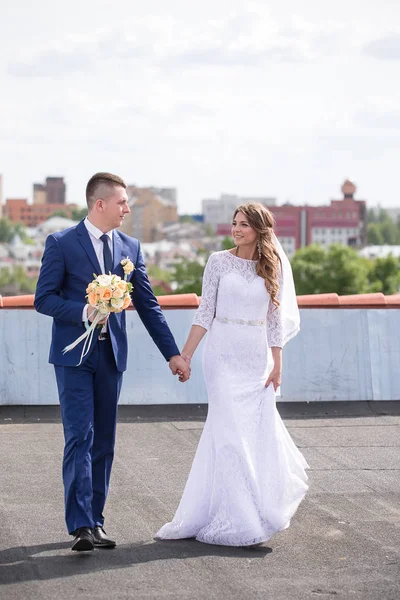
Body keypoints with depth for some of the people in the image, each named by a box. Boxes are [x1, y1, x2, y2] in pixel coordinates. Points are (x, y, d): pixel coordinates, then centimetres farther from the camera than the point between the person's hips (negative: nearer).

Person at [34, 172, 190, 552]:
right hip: (74, 355, -5)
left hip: (111, 355, 5)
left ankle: (95, 522, 16)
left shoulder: (130, 247, 9)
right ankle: (81, 526, -12)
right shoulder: (61, 244, -4)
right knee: (80, 438, -11)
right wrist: (84, 312, -22)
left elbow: (148, 304, 10)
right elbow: (43, 299, -7)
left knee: (103, 443, 8)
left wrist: (172, 353, 7)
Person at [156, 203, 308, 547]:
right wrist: (185, 354, -5)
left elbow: (274, 320, 7)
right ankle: (243, 521, -2)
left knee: (258, 428, 4)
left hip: (256, 357, 2)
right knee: (232, 431, -7)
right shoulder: (219, 261, 1)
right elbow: (205, 312, 1)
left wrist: (277, 365, 3)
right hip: (223, 354, -2)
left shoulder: (273, 267, 6)